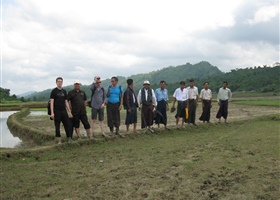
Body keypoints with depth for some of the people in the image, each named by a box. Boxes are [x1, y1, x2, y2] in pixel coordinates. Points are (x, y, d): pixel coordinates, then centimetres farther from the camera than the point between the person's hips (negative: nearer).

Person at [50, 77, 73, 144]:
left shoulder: (64, 91, 12)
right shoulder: (54, 91, -1)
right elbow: (52, 102, -6)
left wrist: (69, 112, 11)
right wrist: (52, 113, -14)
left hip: (64, 111, 4)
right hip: (57, 111, -4)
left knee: (68, 125, 2)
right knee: (57, 127, 1)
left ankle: (70, 139, 9)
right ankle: (59, 141, 7)